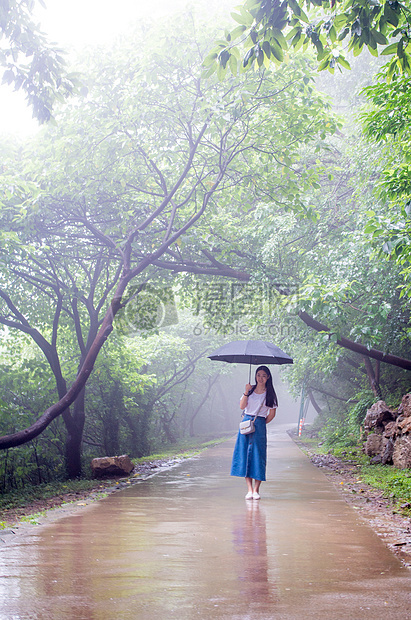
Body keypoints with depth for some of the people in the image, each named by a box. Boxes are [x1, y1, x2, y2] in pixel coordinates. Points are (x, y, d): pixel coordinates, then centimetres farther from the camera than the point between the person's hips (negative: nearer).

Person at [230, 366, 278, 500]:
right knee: (245, 454, -3)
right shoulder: (250, 390, 10)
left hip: (260, 425, -3)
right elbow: (242, 406, -1)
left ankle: (256, 490, 3)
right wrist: (246, 392, -11)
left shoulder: (269, 393, 3)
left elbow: (272, 414, 5)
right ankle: (249, 489, 1)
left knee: (257, 455, -5)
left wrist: (261, 424, 4)